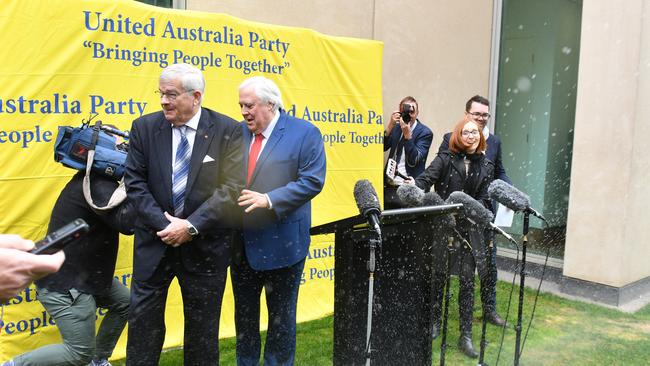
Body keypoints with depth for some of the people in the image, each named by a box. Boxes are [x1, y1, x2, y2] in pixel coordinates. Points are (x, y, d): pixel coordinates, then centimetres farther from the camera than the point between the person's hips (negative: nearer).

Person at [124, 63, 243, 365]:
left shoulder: (228, 131, -8)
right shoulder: (145, 127, 0)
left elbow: (232, 188, -13)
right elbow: (135, 182, -4)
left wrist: (191, 226, -19)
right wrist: (164, 224, -14)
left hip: (205, 244, -1)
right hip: (155, 240, 2)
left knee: (203, 323, 13)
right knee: (143, 318, 9)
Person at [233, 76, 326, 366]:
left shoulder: (304, 133, -8)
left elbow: (312, 180, -16)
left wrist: (269, 199, -23)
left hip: (281, 243, -5)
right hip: (241, 242, 5)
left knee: (281, 316, 10)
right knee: (244, 312, 18)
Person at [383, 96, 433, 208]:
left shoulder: (425, 132, -2)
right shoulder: (396, 127, 13)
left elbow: (414, 161, -11)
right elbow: (382, 147, 1)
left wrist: (407, 134, -20)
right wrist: (390, 126, -10)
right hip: (389, 186, 4)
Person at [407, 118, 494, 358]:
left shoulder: (486, 167, 7)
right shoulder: (445, 159, 0)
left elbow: (484, 200, 4)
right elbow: (426, 179, -15)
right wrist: (413, 186, -36)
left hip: (469, 228, 2)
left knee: (467, 280, 2)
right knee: (438, 275, 8)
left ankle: (466, 336, 11)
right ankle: (435, 323, 29)